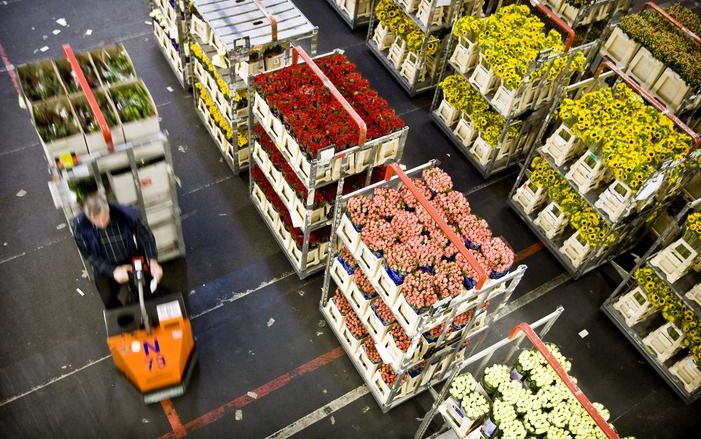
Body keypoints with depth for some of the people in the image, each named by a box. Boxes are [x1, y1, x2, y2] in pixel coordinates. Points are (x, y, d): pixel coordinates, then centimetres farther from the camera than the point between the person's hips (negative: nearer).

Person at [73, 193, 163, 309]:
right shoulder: (80, 225, -27)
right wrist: (113, 271, -30)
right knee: (111, 304, 16)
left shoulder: (125, 214, -30)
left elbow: (145, 235, -16)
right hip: (105, 269, 1)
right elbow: (89, 255, -18)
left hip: (133, 262, 0)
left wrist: (153, 262, -30)